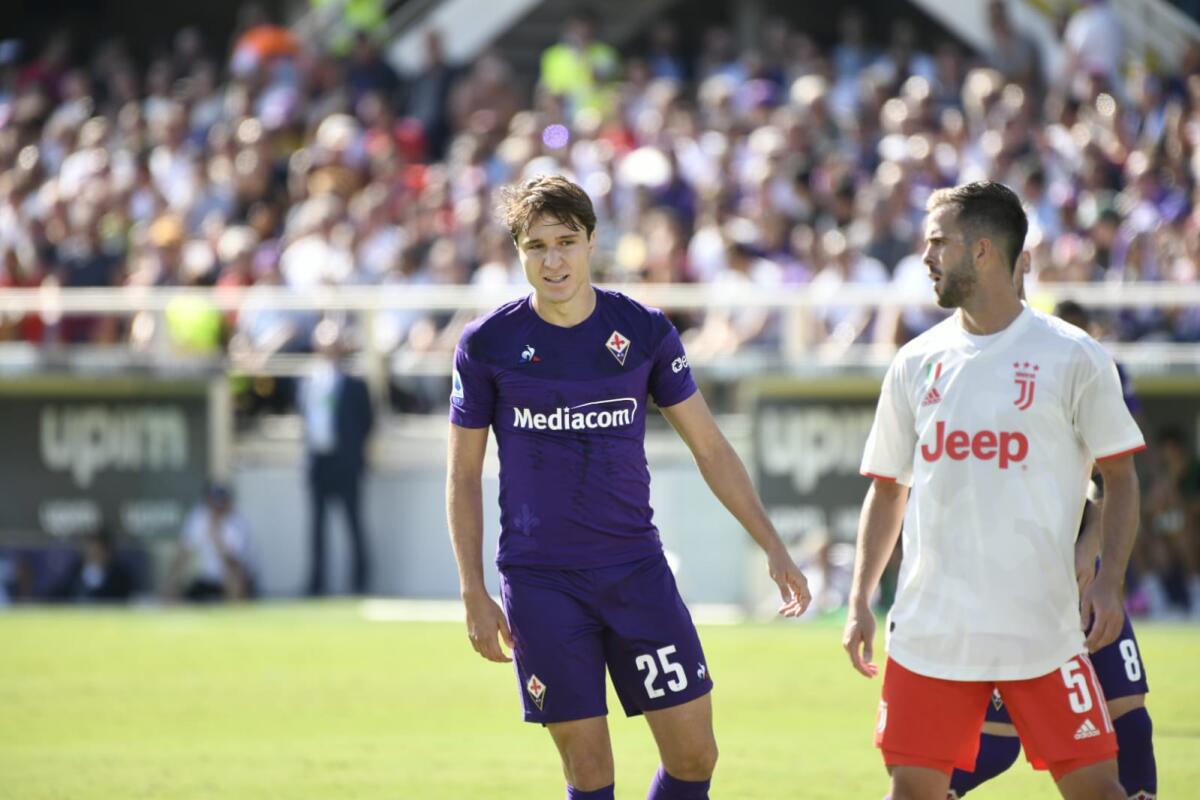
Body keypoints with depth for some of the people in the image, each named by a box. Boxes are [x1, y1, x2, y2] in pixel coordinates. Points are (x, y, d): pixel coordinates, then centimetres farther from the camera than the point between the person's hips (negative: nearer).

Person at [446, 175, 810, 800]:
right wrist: (474, 595, -1)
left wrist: (772, 547, 2)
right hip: (539, 579, -2)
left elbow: (709, 447, 7)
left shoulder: (644, 331, 0)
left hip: (636, 567, 2)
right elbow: (463, 474, 4)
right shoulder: (487, 345, -3)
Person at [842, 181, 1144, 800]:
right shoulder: (916, 363, 9)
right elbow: (887, 489, 16)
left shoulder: (1072, 358, -2)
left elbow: (1119, 476, 3)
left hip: (1043, 627, -3)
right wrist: (859, 600, 9)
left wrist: (1108, 583, -10)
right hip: (929, 627, 3)